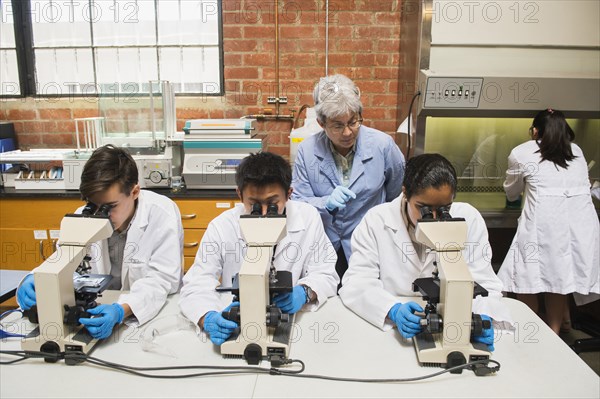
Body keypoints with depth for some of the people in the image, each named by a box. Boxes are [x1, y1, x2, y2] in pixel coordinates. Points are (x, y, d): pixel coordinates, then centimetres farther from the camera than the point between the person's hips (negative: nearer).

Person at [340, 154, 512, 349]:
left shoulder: (469, 219, -2)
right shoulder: (376, 221, -6)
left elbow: (483, 282, -2)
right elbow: (356, 282, -10)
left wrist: (482, 316, -23)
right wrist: (394, 310, -28)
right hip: (389, 329, 0)